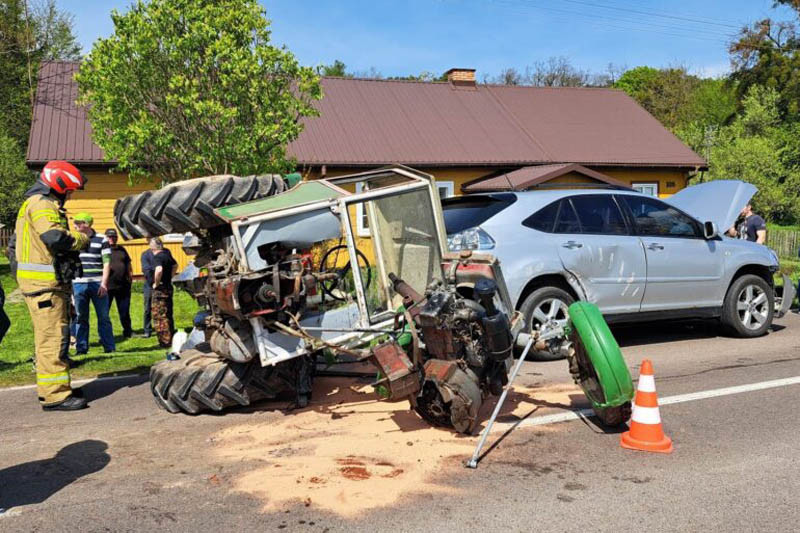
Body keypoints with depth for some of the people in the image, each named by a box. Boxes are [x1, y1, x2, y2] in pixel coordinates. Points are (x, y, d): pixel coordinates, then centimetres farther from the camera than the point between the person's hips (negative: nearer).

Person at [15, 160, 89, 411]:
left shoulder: (44, 204, 23)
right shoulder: (41, 204, -12)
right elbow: (55, 237, -25)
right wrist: (83, 239, -10)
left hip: (48, 281, 11)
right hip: (43, 281, -11)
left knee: (49, 336, 17)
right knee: (53, 336, -11)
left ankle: (50, 388, 27)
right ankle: (55, 395, -10)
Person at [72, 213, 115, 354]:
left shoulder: (101, 240, 1)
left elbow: (107, 263, -2)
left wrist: (103, 283, -10)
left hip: (97, 284, -3)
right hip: (78, 283, 3)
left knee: (103, 317, 1)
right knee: (80, 318, 6)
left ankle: (109, 347, 7)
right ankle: (81, 347, 12)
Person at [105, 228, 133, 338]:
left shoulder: (122, 250, 14)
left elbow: (128, 265, 19)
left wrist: (130, 277, 10)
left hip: (123, 286, 4)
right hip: (108, 286, -4)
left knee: (125, 311, 12)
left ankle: (128, 332, 23)